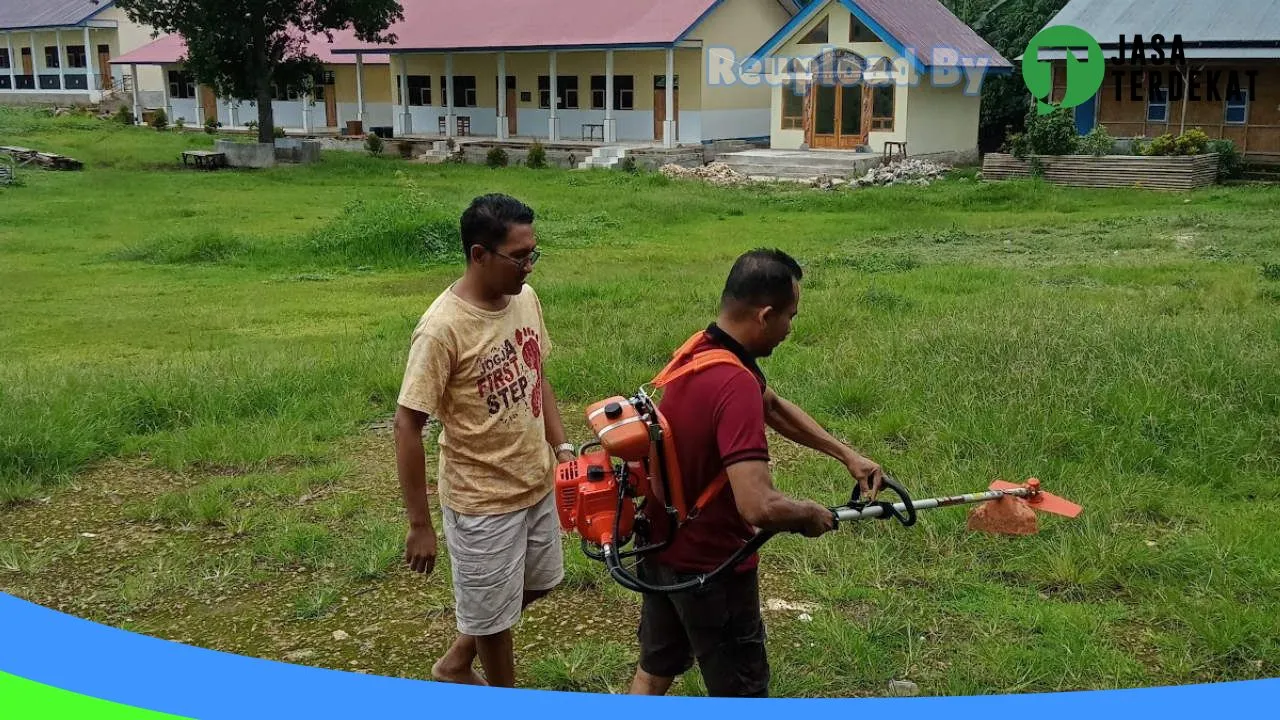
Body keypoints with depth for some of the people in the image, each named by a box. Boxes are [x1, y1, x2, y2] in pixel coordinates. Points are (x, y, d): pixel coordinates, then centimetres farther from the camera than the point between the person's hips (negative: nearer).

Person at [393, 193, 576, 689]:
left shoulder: (525, 298, -4)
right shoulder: (443, 329, -26)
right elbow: (407, 427, -21)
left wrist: (561, 446, 5)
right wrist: (420, 525, -17)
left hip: (537, 484, 8)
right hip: (483, 500, -8)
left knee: (536, 584, 26)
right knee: (493, 610, 12)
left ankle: (457, 663, 47)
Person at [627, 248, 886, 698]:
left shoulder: (700, 349, -1)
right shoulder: (735, 384, -31)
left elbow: (773, 407, 16)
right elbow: (758, 507, -39)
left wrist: (846, 455, 12)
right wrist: (809, 515, -18)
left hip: (661, 547, 9)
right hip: (710, 564, -9)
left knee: (654, 671, 23)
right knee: (741, 693, 10)